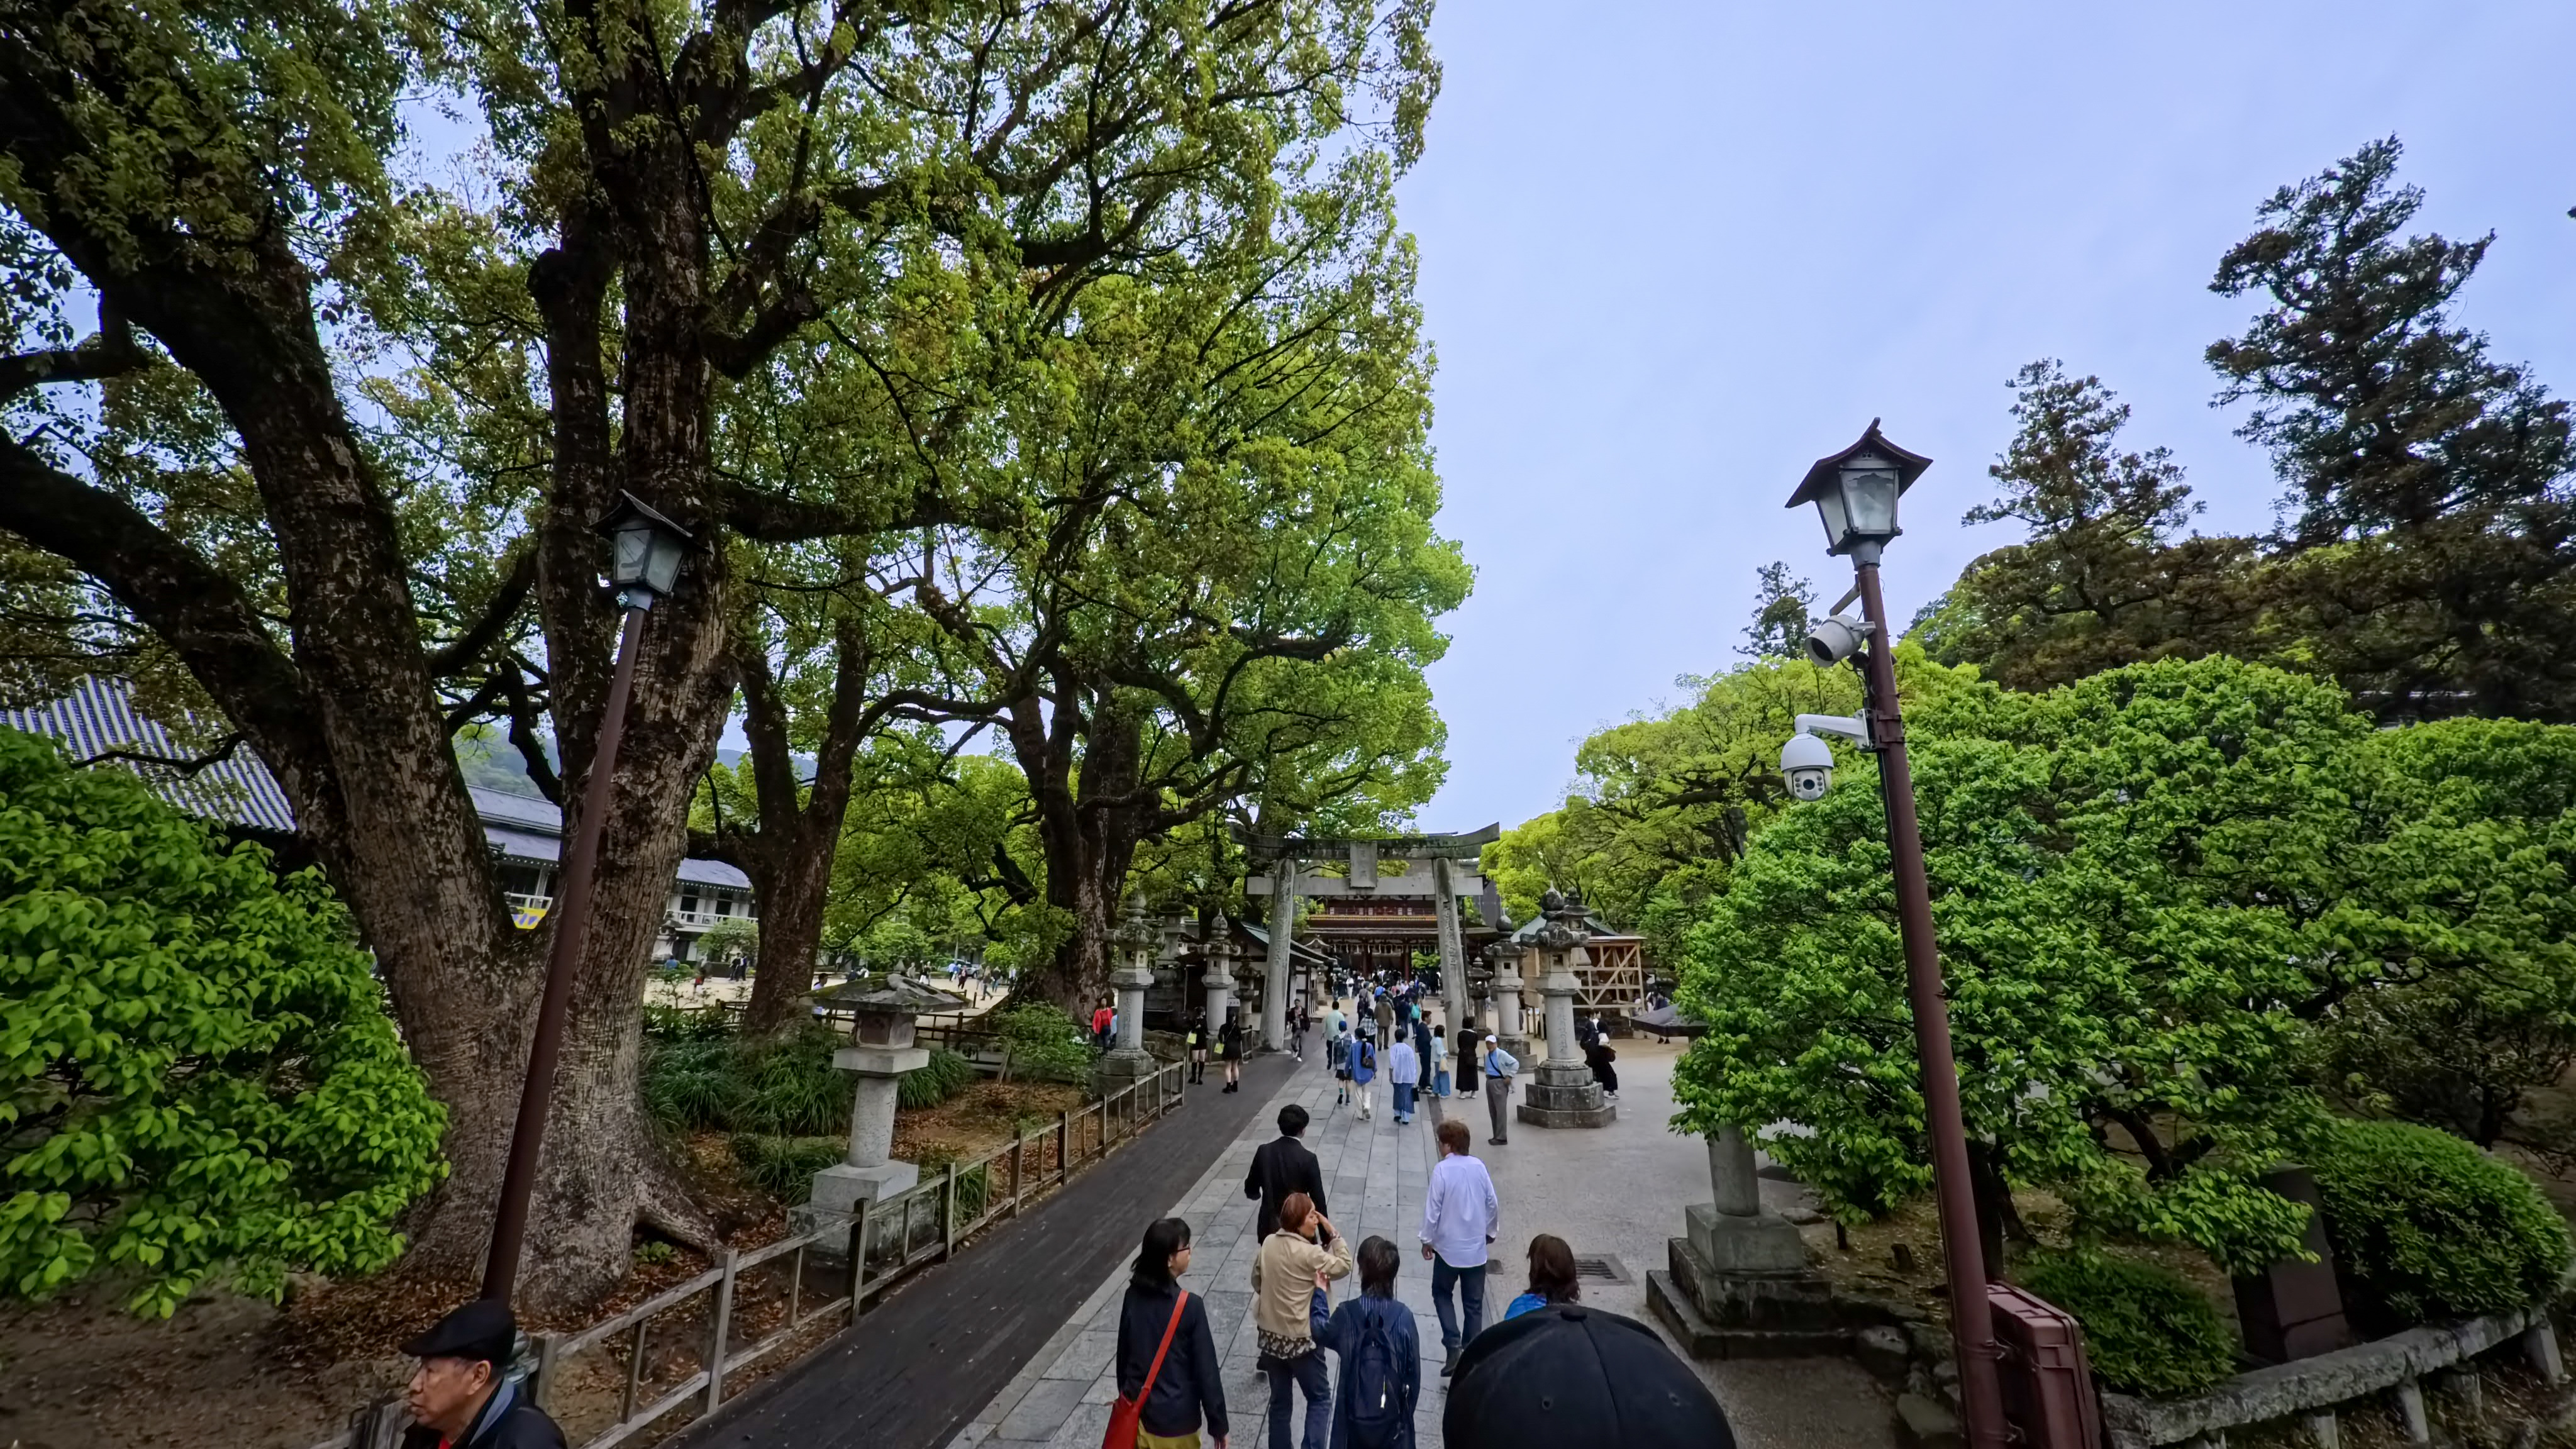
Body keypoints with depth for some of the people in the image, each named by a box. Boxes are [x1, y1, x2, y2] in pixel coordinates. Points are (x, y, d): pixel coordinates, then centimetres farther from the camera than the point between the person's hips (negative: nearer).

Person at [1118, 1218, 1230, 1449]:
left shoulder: (1133, 1296, -6)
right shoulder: (1189, 1306, -23)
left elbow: (1123, 1354, 6)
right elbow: (1206, 1371, -16)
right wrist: (1218, 1425, -5)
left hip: (1137, 1410, 5)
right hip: (1175, 1419, -5)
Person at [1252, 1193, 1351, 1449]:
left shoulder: (1268, 1244, -3)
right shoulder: (1309, 1253, -22)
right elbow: (1344, 1266, -11)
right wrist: (1334, 1233, -8)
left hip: (1269, 1335, 6)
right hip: (1300, 1339, -6)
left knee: (1280, 1400, 20)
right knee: (1320, 1397, 13)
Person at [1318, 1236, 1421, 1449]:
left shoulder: (1346, 1314, -18)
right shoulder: (1403, 1316, -18)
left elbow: (1320, 1333, 2)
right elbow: (1413, 1369, -8)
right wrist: (1408, 1406, 8)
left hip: (1355, 1411, 0)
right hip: (1391, 1412, 0)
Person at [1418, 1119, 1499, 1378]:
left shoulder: (1442, 1170, -18)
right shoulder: (1479, 1167, -6)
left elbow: (1433, 1208, -14)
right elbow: (1493, 1203, 3)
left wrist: (1427, 1240, 0)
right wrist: (1490, 1231, 20)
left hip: (1448, 1247, -3)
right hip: (1476, 1248, 4)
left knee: (1442, 1294, 17)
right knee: (1474, 1303, 15)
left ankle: (1453, 1346, 2)